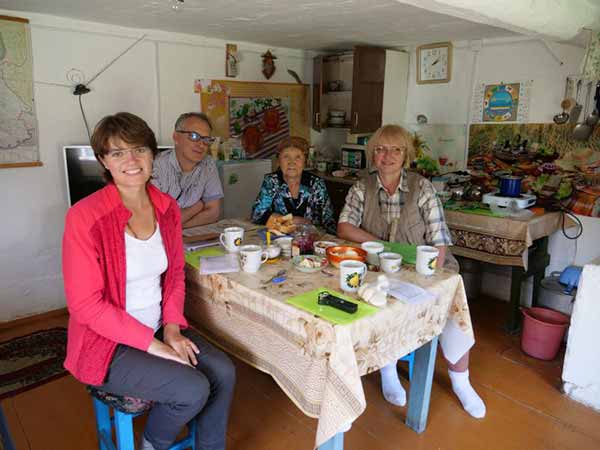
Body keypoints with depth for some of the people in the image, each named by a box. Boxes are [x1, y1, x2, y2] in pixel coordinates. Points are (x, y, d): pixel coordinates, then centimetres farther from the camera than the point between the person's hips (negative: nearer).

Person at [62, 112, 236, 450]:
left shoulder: (167, 208, -2)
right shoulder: (85, 217, -20)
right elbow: (86, 305, -19)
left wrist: (172, 327, -6)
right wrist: (153, 345, -18)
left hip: (160, 329, 6)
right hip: (107, 343, -5)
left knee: (224, 372, -8)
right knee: (193, 390, -18)